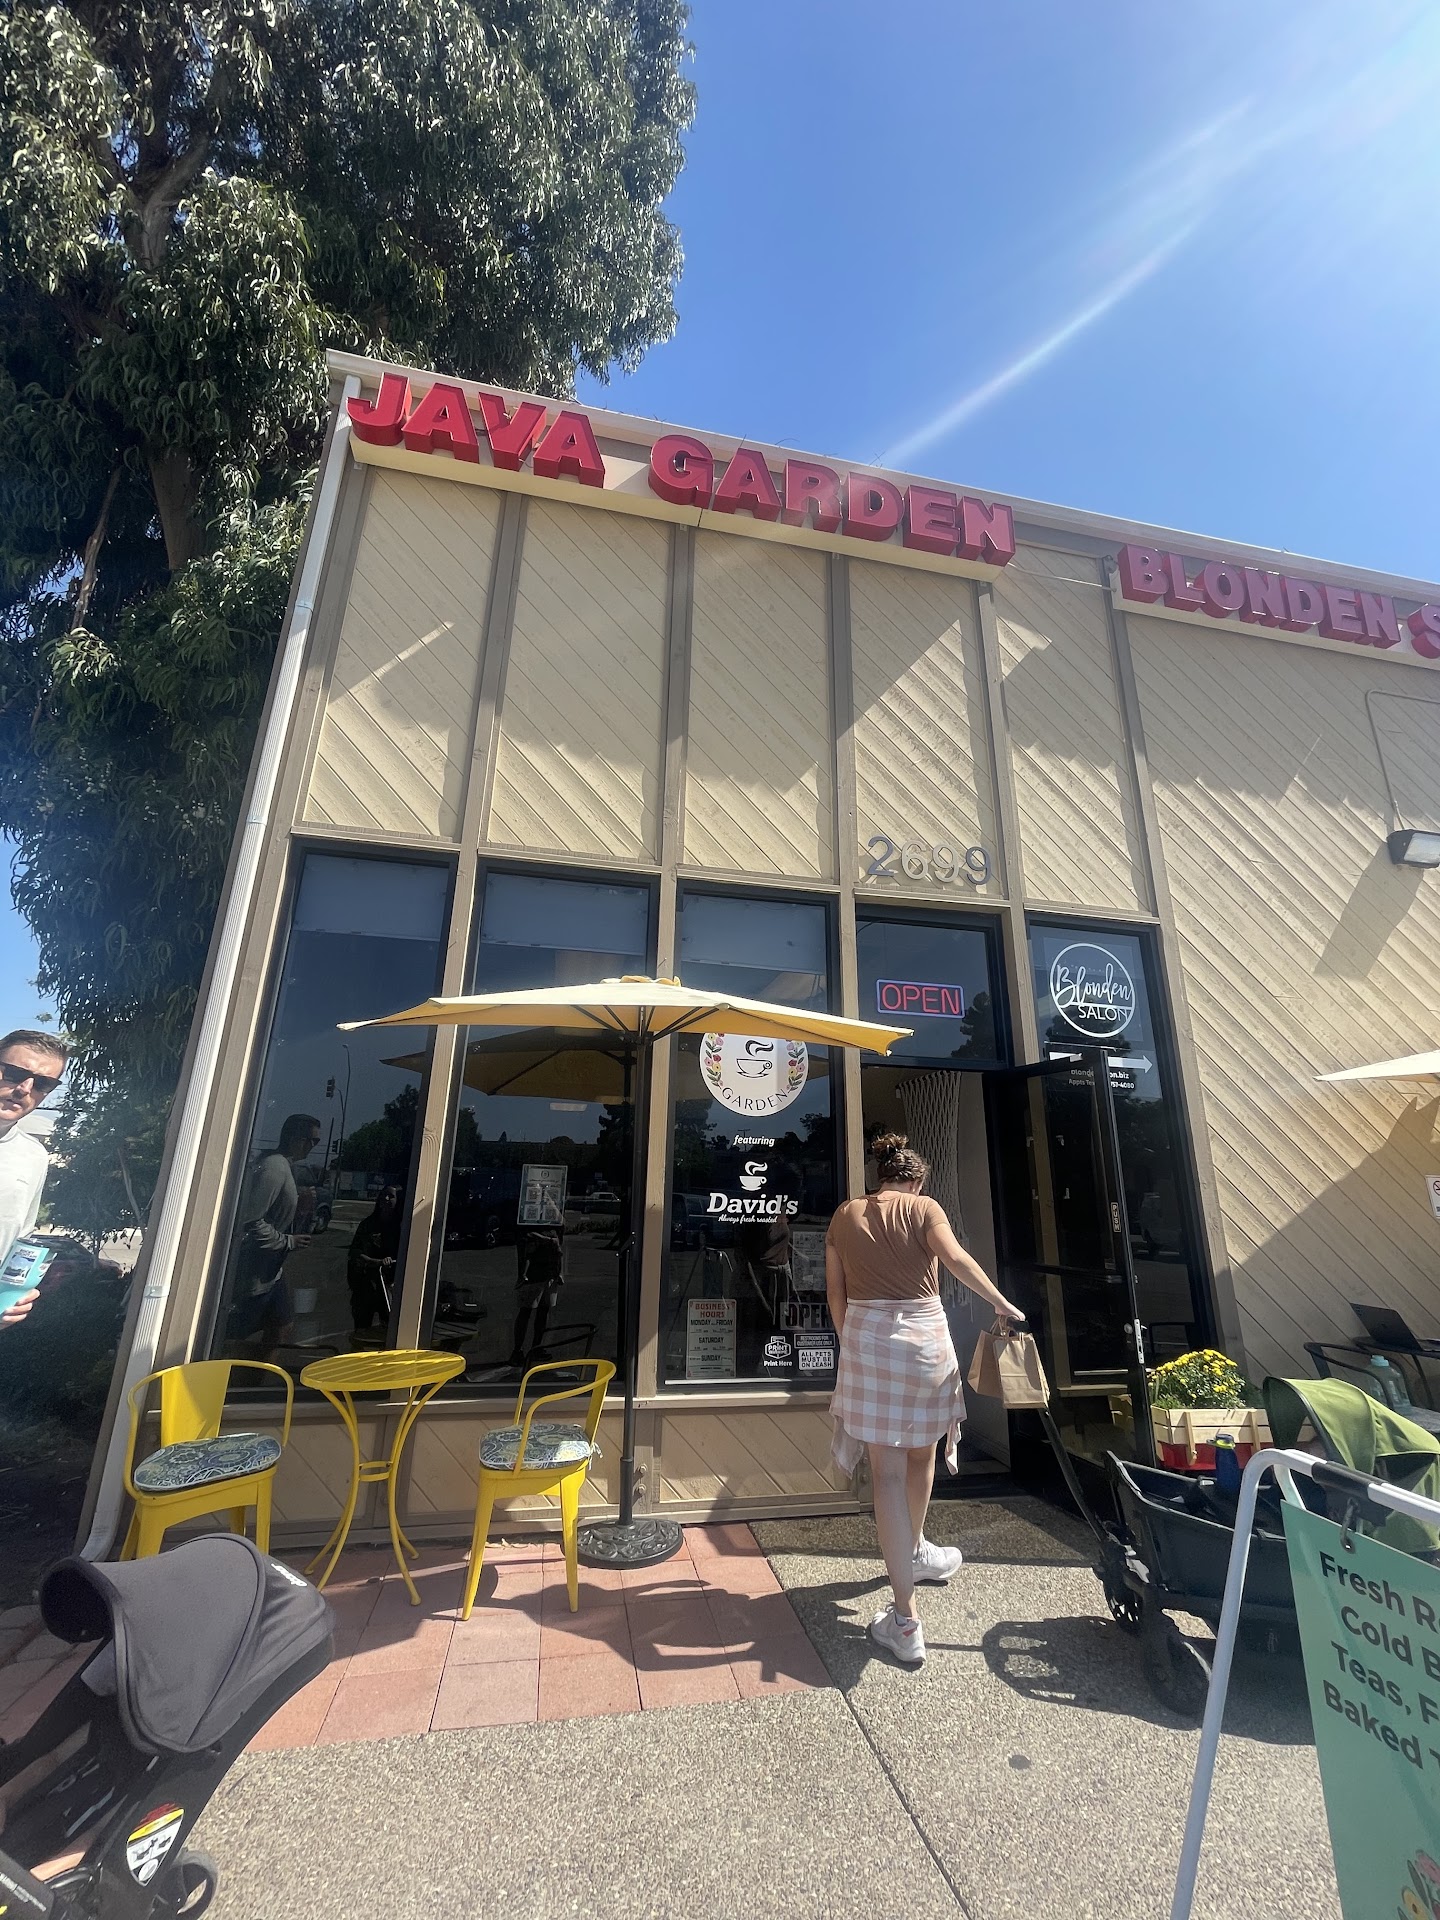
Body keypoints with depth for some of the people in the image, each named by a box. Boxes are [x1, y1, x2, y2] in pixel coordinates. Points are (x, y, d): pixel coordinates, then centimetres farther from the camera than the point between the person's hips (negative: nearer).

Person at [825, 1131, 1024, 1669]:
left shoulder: (845, 1215, 7)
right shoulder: (922, 1208, -1)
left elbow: (835, 1291, 8)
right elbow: (956, 1258, -17)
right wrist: (1002, 1304, -8)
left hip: (866, 1338, 0)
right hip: (923, 1337, 0)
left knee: (887, 1473, 5)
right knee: (922, 1452, 25)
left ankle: (905, 1621, 6)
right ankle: (915, 1551, 48)